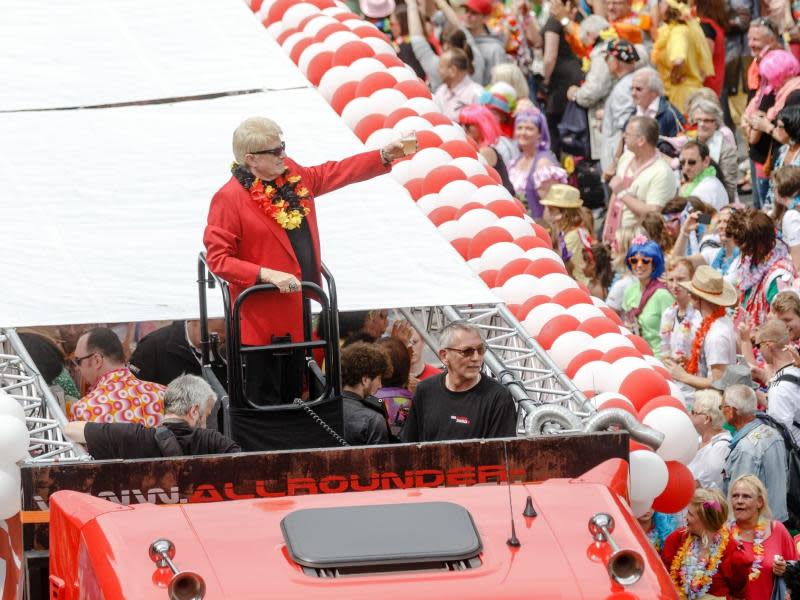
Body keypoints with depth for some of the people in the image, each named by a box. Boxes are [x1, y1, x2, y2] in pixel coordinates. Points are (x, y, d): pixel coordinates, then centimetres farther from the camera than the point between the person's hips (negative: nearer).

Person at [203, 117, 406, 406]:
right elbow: (217, 259, -17)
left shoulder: (295, 176, 5)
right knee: (264, 402, -1)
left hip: (298, 307, 7)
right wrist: (268, 275, -25)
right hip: (261, 315, -7)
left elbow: (338, 172, 17)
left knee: (293, 397, 17)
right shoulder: (228, 199, -16)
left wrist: (385, 155, 7)